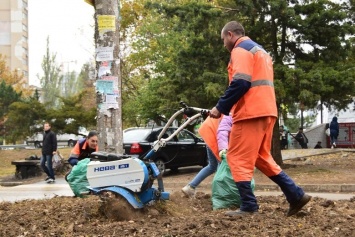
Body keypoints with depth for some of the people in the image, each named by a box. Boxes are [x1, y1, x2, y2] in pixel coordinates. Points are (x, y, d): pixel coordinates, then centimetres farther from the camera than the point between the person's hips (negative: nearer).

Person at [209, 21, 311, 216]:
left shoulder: (240, 49, -6)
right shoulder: (259, 50, 25)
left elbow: (240, 83, -19)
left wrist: (220, 107, -13)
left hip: (251, 112, -10)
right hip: (265, 111, 10)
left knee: (238, 158, -4)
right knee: (261, 157, 16)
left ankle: (248, 206, -5)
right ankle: (296, 195, 11)